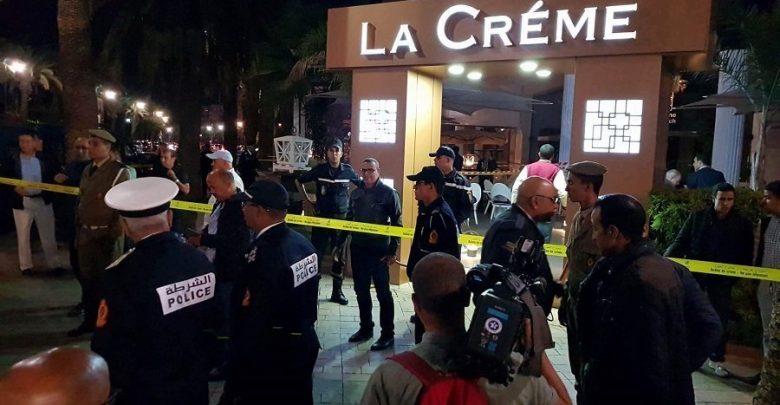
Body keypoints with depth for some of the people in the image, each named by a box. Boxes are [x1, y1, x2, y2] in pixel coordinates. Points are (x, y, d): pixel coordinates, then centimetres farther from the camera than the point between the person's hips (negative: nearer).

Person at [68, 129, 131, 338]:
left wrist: (113, 235, -16)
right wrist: (79, 227, 13)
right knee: (87, 278, 16)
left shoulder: (119, 172, -13)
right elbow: (82, 200, 16)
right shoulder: (87, 170, 10)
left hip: (107, 235, -7)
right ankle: (89, 320, 30)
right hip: (86, 233, 7)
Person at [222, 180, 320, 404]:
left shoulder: (263, 253, -26)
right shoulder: (302, 243, 0)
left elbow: (253, 323, -26)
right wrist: (297, 331, 16)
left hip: (269, 356, -8)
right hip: (304, 344, 8)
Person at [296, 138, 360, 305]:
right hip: (322, 217, -1)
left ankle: (337, 292, 21)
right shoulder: (319, 170, -4)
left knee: (340, 257, 9)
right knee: (317, 255, 2)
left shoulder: (348, 171, -1)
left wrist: (352, 201, 7)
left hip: (342, 218, 2)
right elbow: (299, 181, 9)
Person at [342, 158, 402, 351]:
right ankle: (365, 328, 29)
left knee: (383, 292, 2)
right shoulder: (356, 193, 9)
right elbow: (349, 218, 15)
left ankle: (387, 334, 13)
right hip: (358, 248, 6)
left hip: (379, 250, -6)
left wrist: (393, 250, -12)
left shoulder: (389, 193, -8)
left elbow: (396, 223, -8)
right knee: (361, 290, 14)